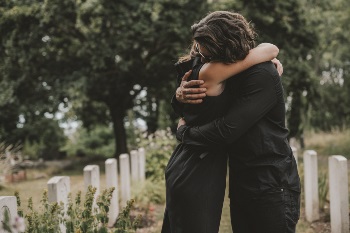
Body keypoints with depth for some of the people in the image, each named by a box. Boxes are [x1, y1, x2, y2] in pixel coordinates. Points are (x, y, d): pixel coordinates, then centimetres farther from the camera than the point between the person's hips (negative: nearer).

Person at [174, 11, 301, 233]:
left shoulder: (262, 75, -17)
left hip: (272, 187, -8)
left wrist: (184, 132, -7)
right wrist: (181, 96, -8)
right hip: (241, 187, 8)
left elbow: (226, 130, -24)